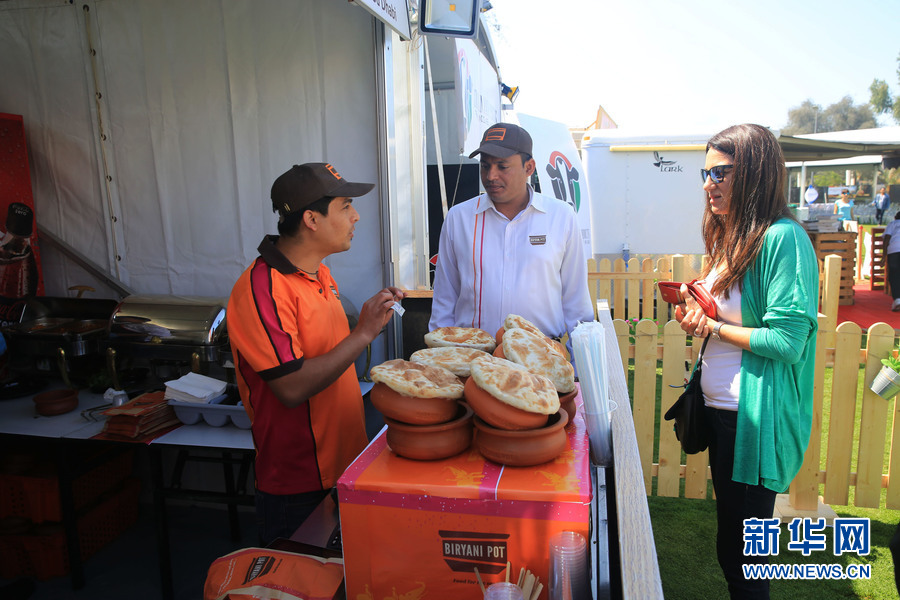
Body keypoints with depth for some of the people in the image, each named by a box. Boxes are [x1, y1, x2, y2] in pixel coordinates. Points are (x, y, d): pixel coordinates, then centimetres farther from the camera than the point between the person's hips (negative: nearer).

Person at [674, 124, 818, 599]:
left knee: (741, 550, 7)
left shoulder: (783, 238, -17)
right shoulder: (730, 237, 11)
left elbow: (787, 341, -22)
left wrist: (713, 328, -13)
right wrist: (695, 313, -1)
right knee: (730, 537, 22)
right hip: (719, 407, 9)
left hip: (755, 417, -9)